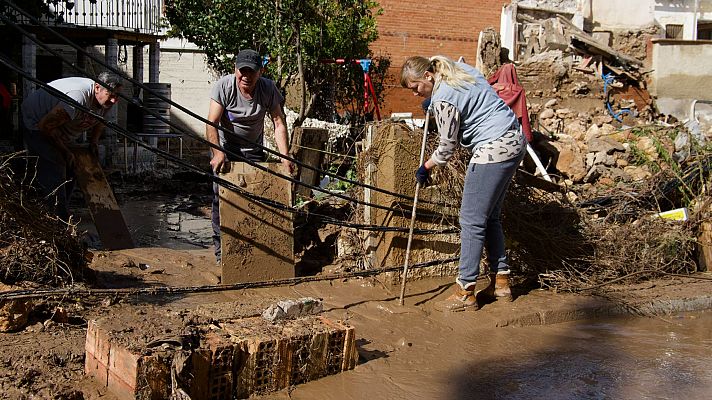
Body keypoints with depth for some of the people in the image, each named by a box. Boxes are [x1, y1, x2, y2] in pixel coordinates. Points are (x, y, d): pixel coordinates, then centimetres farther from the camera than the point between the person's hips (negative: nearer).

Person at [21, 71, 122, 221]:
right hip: (37, 125, -9)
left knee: (69, 174, 9)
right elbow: (46, 126, -33)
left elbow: (99, 122, 14)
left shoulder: (105, 99, -10)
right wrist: (65, 151, -22)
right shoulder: (78, 97, -39)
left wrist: (94, 141, -3)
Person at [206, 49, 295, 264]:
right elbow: (212, 123, -23)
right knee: (221, 196, -7)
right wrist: (217, 153, -37)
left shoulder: (268, 89, -14)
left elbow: (279, 124, -15)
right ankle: (221, 248, 2)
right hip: (226, 147, -2)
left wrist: (285, 158, -24)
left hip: (254, 150, 2)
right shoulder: (224, 86, -19)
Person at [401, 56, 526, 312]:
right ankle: (501, 282, 23)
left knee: (472, 221, -5)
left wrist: (425, 168, 7)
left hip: (493, 150, -10)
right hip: (514, 141, 10)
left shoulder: (443, 99, -17)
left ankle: (465, 293, -1)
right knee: (490, 216, 17)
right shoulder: (460, 69, 10)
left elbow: (447, 147, -10)